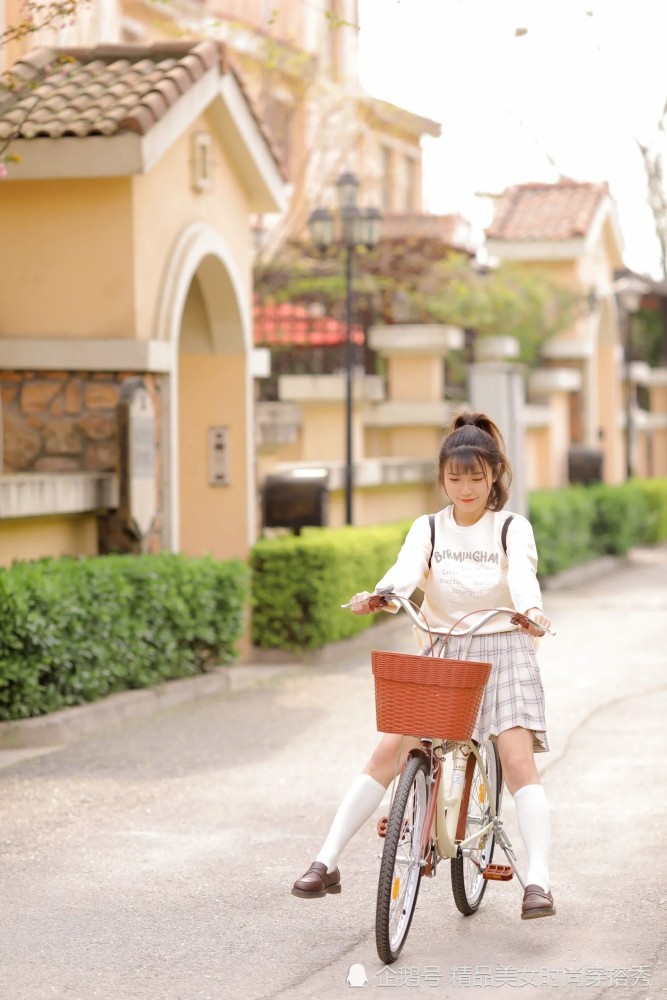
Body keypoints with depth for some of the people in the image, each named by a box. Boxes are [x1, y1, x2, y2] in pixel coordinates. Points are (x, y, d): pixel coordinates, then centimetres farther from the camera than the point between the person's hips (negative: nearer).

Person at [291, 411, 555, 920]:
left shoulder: (512, 528, -2)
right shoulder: (429, 529, 3)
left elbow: (523, 574, -22)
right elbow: (406, 571, -17)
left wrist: (531, 609, -46)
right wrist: (378, 595, -40)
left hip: (503, 650, -2)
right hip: (442, 652, 2)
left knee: (517, 759, -18)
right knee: (390, 750, -9)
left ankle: (539, 882, -20)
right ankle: (326, 863, -5)